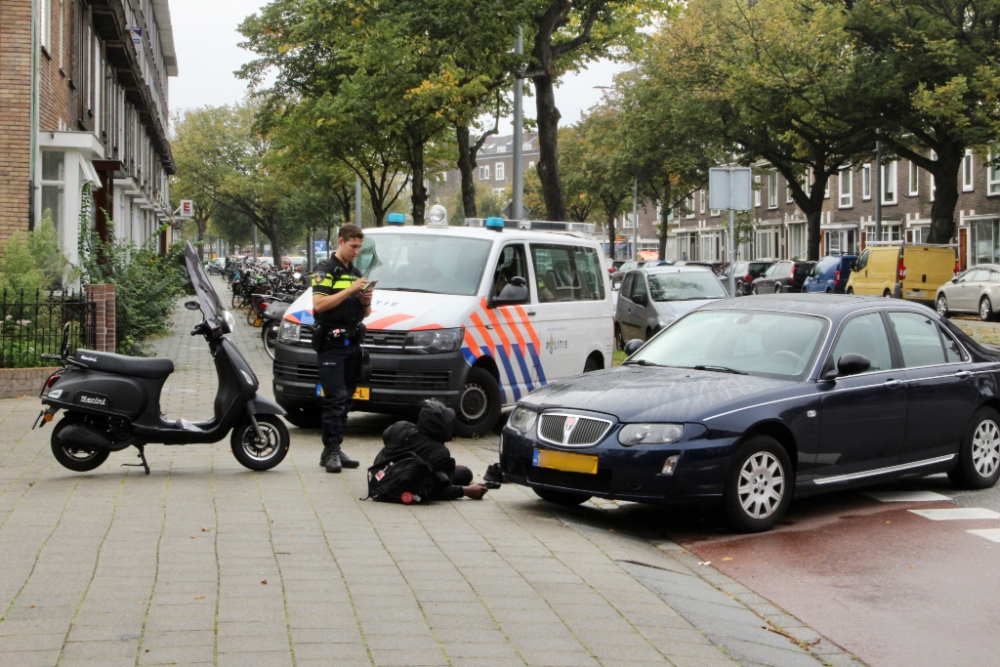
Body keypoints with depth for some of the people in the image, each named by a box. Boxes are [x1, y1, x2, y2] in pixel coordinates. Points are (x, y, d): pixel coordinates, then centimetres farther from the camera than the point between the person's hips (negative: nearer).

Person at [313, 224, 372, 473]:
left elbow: (365, 313, 25)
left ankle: (336, 449, 12)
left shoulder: (355, 272, 20)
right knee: (335, 398, -13)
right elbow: (319, 304, -18)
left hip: (352, 344, 8)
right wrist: (350, 290, -19)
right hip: (332, 343, -8)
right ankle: (330, 450, -11)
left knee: (346, 399, 7)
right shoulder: (325, 269, -4)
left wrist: (366, 301, 2)